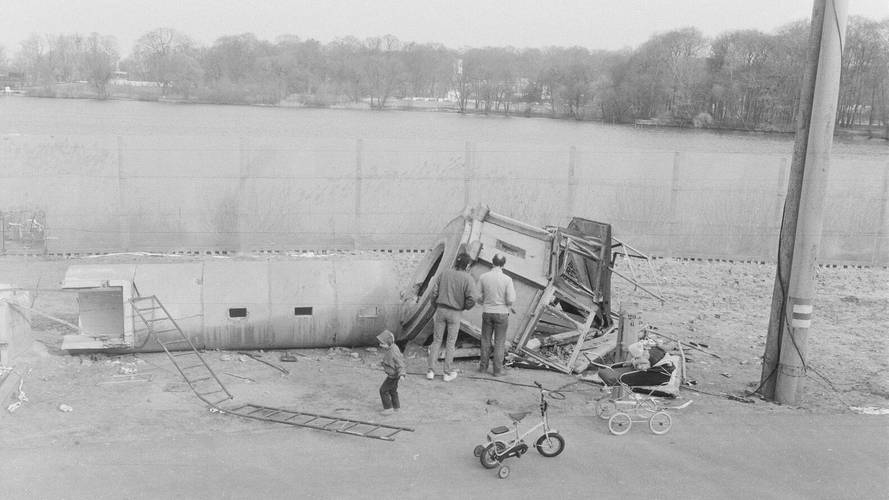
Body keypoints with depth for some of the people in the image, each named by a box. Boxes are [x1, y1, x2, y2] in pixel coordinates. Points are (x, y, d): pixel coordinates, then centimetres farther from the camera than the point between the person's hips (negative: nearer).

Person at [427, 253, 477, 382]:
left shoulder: (444, 273, -2)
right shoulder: (467, 279, -11)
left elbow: (434, 291, -2)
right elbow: (471, 299, -15)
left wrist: (436, 306, 12)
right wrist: (464, 307, 6)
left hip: (441, 310, 2)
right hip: (455, 313, -2)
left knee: (436, 340, 11)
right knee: (450, 343, 9)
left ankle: (431, 371, 12)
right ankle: (448, 372, 15)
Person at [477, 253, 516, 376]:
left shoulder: (483, 277, -7)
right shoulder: (507, 279, -14)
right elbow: (510, 300, -16)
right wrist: (513, 291, 6)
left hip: (487, 313, 2)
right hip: (501, 313, -2)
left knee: (486, 340, 16)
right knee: (499, 343, 8)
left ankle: (483, 366, 23)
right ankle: (497, 370, 10)